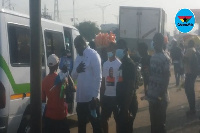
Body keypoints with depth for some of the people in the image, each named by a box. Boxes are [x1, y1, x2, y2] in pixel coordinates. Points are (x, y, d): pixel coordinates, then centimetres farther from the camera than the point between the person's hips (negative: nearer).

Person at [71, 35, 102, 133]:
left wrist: (95, 96, -18)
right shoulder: (78, 57, 14)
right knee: (81, 124, 15)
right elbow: (73, 76, 16)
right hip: (80, 97, 7)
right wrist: (77, 70, -7)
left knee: (95, 124, 2)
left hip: (91, 97, -7)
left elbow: (98, 77, -13)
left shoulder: (93, 55, -8)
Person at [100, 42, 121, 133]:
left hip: (116, 96, -5)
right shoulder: (105, 64, 9)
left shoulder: (119, 64, -7)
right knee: (103, 118, 10)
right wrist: (101, 95, 10)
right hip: (106, 95, 5)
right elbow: (103, 81, 12)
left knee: (118, 119, 6)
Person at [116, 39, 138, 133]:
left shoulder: (129, 64, -13)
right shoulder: (122, 64, 12)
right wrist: (120, 104, 12)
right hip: (122, 102, 8)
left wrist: (126, 107, -22)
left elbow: (131, 87, -18)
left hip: (128, 104, -8)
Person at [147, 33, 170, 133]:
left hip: (160, 97, -7)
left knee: (160, 123, 3)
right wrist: (147, 91, 10)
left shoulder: (165, 59, -13)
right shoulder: (153, 57, 9)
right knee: (153, 121, 16)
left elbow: (166, 78, -15)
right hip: (152, 95, 7)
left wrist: (162, 95, -19)